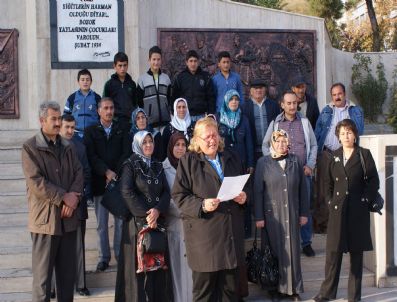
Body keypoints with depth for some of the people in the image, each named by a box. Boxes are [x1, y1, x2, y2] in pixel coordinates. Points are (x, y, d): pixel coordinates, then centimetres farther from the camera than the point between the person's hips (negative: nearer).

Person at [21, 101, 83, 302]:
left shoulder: (68, 147, 13)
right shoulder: (30, 147, -6)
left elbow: (79, 173, 7)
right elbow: (36, 182, -15)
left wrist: (74, 196, -11)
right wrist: (64, 197, -15)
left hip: (68, 217, 5)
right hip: (45, 218, -5)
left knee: (68, 272, 12)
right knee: (42, 274, 2)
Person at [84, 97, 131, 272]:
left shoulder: (122, 130, 12)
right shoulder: (91, 131, 8)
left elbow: (127, 152, 2)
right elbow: (91, 156, -3)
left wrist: (116, 173, -10)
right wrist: (107, 172, -15)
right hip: (100, 182, 0)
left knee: (121, 221, 0)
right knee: (101, 223, 3)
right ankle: (104, 257, 10)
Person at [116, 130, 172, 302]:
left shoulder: (158, 166, 14)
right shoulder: (130, 166, -1)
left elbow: (166, 192, 6)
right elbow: (127, 193, -12)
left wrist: (157, 210, -13)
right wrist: (145, 215, -15)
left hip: (158, 221, 5)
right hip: (138, 221, -4)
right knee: (139, 264, -3)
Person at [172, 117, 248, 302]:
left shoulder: (232, 159, 14)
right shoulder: (188, 162, -2)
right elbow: (179, 195, -6)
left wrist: (243, 197, 1)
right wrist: (202, 206, -21)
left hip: (231, 231, 5)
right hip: (204, 233, -4)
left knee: (230, 286, 11)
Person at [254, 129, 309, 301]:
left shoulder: (295, 161, 5)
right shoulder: (263, 163, -2)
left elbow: (302, 189, 7)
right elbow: (258, 191, -3)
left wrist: (304, 213, 4)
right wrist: (259, 217, -6)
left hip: (292, 214, 2)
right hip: (272, 215, -2)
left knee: (292, 251, 6)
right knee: (275, 251, 5)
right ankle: (276, 287, 17)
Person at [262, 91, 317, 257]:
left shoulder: (305, 122, 6)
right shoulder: (275, 123, 4)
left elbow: (314, 145, 9)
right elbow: (265, 145, 10)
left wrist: (310, 165, -1)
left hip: (303, 172, 1)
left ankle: (306, 242, 13)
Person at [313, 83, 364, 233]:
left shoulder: (355, 111, 12)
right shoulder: (326, 111, 15)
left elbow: (359, 131, 6)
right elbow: (317, 132, 11)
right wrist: (316, 151, 1)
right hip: (326, 153, 1)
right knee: (323, 188, 0)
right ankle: (320, 221, 4)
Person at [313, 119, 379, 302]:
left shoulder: (364, 155, 2)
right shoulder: (335, 156, 11)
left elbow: (374, 181, 0)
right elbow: (328, 182, 14)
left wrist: (364, 199, -8)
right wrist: (330, 201, 3)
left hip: (358, 211, -2)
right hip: (337, 210, 2)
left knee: (356, 253, 5)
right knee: (333, 252, -1)